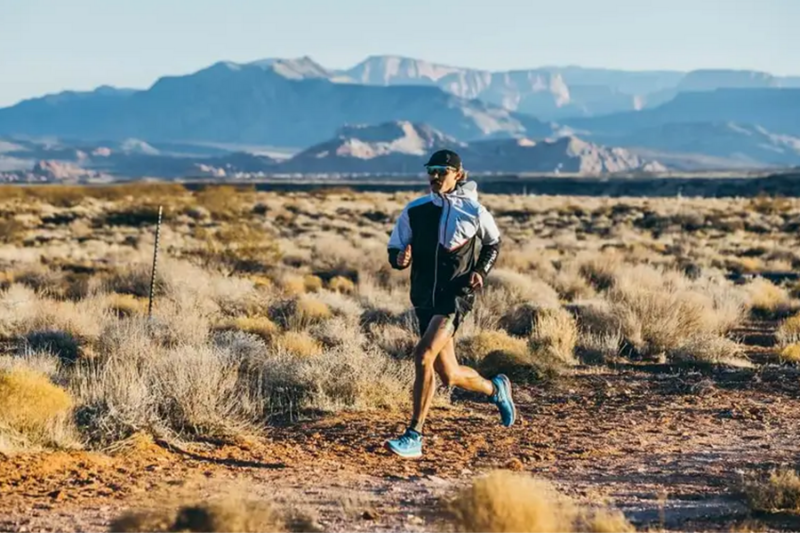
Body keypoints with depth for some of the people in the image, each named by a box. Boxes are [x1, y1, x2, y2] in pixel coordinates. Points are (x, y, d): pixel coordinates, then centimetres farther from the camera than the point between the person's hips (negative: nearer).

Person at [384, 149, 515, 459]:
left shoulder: (473, 210, -3)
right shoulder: (414, 211, 2)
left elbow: (493, 243, 14)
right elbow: (394, 249, 9)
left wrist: (481, 271, -3)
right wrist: (400, 258, -15)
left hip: (457, 295, -5)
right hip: (424, 297, 5)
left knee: (423, 355, -25)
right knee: (449, 375, 12)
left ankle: (413, 438, -22)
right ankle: (495, 389, 45)